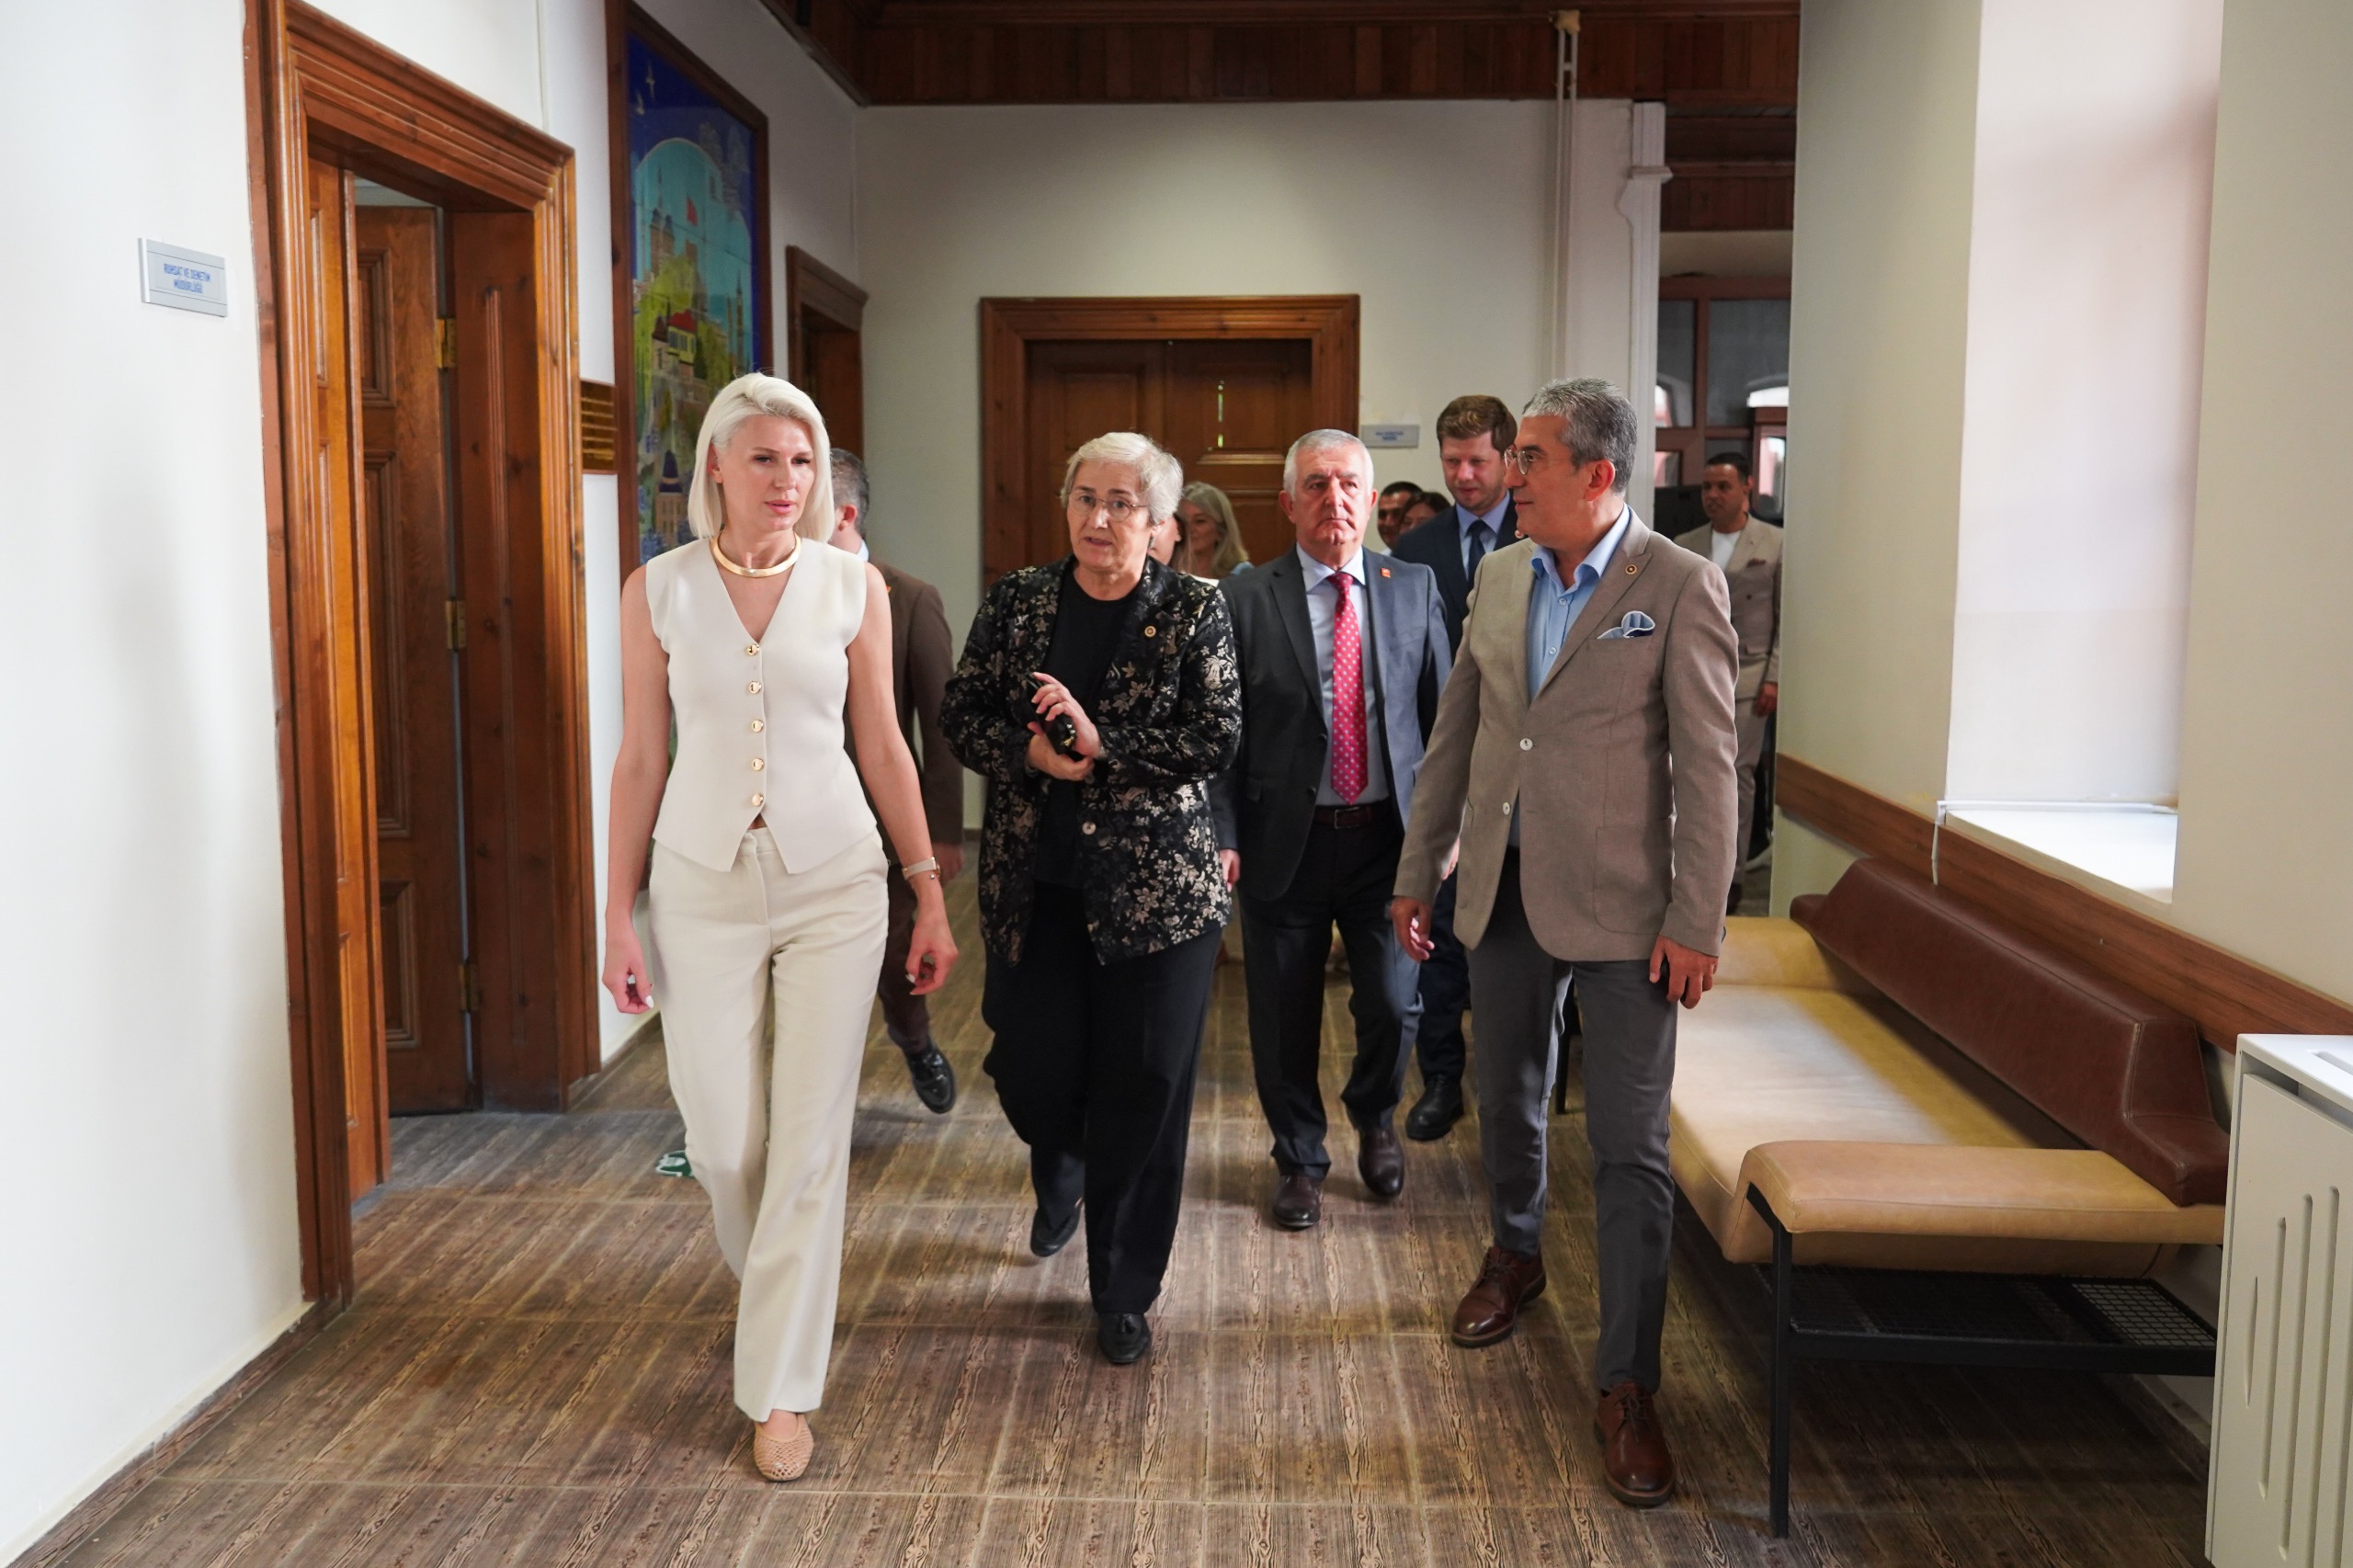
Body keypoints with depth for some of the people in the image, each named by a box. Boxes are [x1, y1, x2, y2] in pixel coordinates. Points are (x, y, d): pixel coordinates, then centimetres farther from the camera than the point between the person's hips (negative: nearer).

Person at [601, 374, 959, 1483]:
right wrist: (618, 916, 1)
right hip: (703, 883, 1)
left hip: (832, 880, 0)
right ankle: (777, 1281, 41)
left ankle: (781, 1388, 15)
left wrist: (930, 895, 3)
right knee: (722, 1140, 6)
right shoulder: (657, 590, 0)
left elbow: (883, 747, 4)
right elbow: (640, 760, 2)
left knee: (810, 1138, 0)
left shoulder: (853, 586, 0)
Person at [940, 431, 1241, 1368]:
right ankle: (1060, 1176, 47)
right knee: (1032, 1065, 8)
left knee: (1144, 1088, 2)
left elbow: (1217, 738, -10)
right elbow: (961, 715, 5)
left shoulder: (1194, 611, -2)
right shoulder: (1017, 601, 5)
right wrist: (1031, 753, -14)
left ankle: (1123, 1292, 20)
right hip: (1033, 886, 2)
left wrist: (1102, 745, -20)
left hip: (1157, 889, -2)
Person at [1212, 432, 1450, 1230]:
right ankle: (1299, 1158, 33)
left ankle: (1374, 1120, 35)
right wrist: (1222, 836, -12)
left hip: (1387, 835, 1)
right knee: (1285, 1015, 9)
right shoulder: (1245, 600, -4)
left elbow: (1444, 711, 7)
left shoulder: (1413, 588, 4)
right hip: (1285, 839, -1)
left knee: (1391, 1003, 2)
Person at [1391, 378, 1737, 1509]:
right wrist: (1418, 870, 11)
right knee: (1506, 1101, 20)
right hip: (1505, 894, 6)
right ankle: (1515, 1256, 46)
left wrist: (1695, 921, -14)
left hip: (1619, 906, -5)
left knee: (1630, 1148, -1)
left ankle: (1627, 1385, 8)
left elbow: (1708, 766, -11)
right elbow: (1454, 734, 12)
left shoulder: (1679, 588, -9)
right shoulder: (1501, 576, 7)